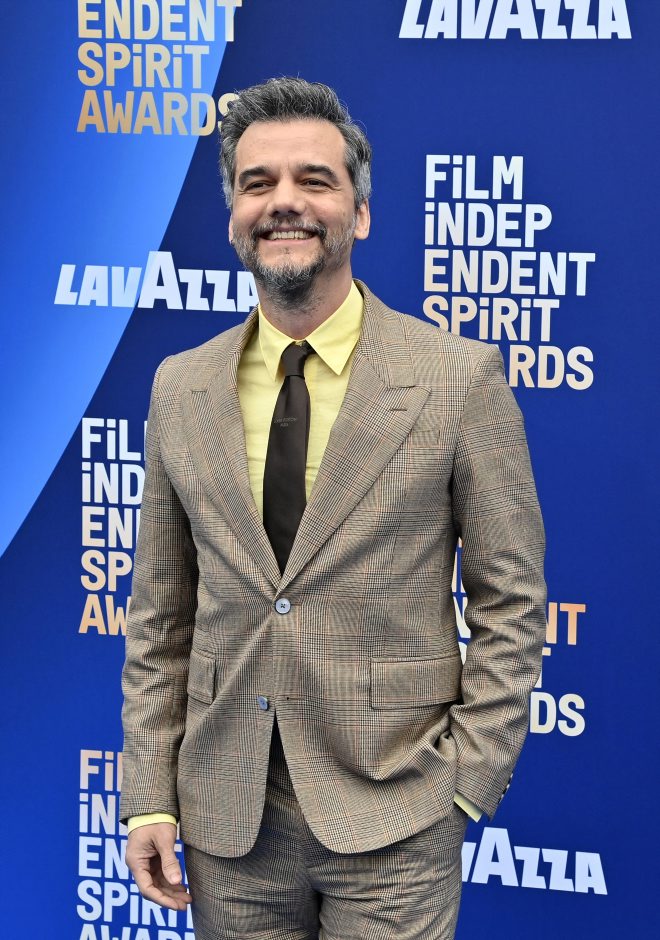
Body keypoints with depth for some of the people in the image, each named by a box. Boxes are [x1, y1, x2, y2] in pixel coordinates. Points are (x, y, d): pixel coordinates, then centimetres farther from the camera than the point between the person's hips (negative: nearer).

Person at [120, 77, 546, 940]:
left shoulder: (462, 379, -4)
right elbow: (160, 617, 10)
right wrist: (149, 798, 4)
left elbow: (510, 603, -2)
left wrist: (465, 784, -7)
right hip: (227, 824, 3)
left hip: (394, 821, -3)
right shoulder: (178, 390, 7)